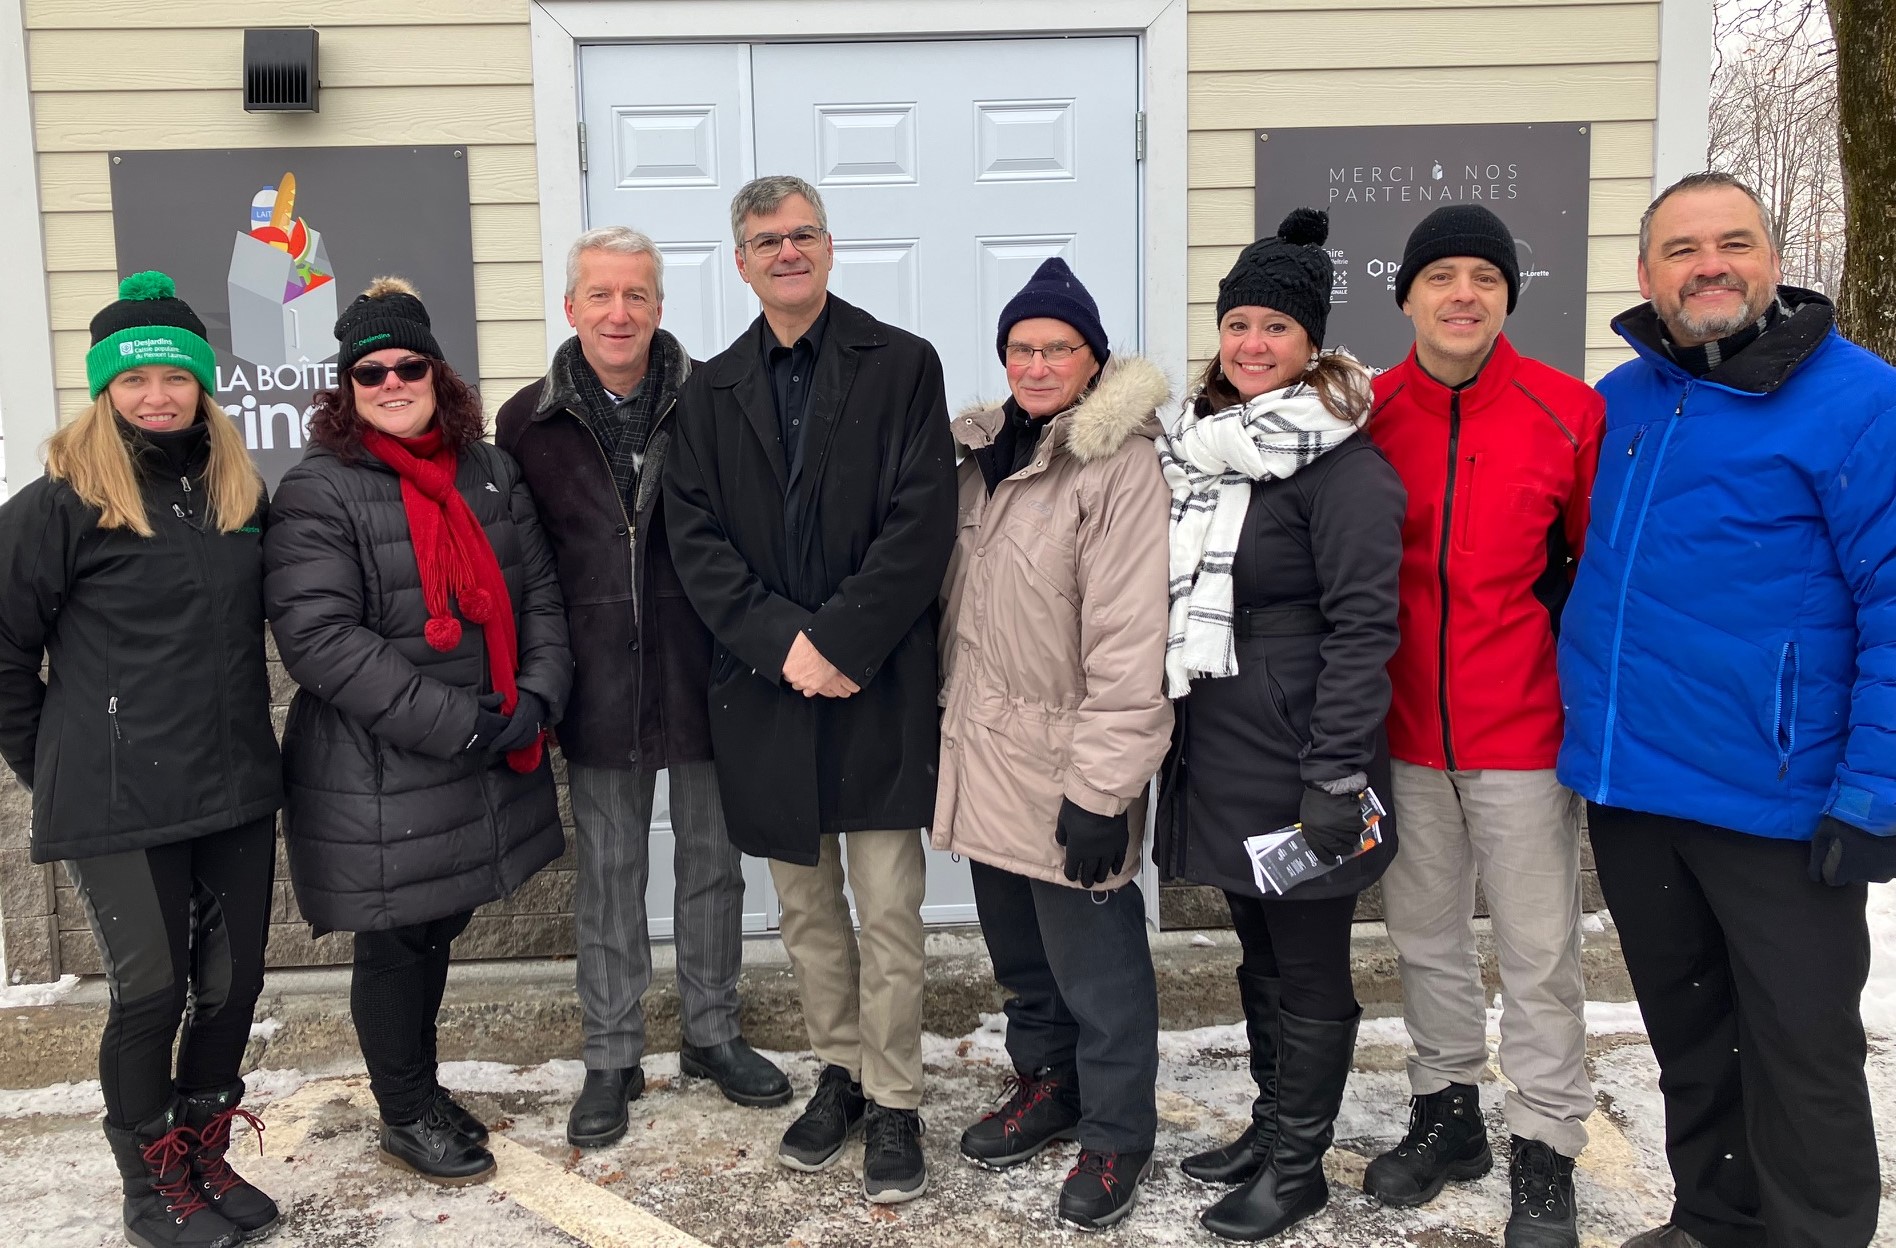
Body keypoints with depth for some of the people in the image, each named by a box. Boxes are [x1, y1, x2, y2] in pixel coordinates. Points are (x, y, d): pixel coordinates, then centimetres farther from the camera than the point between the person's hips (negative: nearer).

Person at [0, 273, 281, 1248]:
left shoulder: (240, 492, 8)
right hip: (118, 803, -5)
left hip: (236, 790, 5)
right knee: (150, 993, 5)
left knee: (233, 985, 12)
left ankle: (205, 1158, 32)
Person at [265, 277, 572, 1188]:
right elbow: (318, 637, -18)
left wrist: (537, 695, -8)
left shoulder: (489, 473, 9)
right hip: (380, 780, -5)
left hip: (493, 766, 5)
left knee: (438, 931, 17)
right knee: (399, 946, 8)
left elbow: (538, 593, 10)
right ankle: (407, 1116, 30)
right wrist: (453, 725, -21)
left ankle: (417, 1089, 38)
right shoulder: (319, 491, -10)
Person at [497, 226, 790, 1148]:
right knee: (607, 873, 11)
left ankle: (711, 1033, 33)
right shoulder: (528, 422, 0)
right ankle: (612, 1058, 27)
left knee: (711, 861, 13)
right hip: (597, 688, 1)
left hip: (704, 679, 0)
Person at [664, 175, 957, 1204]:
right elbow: (696, 539, 1)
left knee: (888, 908, 1)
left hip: (877, 687, -3)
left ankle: (894, 1101, 17)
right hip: (766, 687, 4)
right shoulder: (710, 392, 10)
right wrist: (781, 644, -13)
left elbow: (921, 522, -9)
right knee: (805, 905, 15)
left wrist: (837, 641, -16)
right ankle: (840, 1072, 33)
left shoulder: (902, 365, 0)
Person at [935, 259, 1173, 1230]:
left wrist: (1103, 787, -21)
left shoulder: (1119, 465, -15)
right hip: (984, 754, 7)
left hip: (1064, 765, -7)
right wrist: (950, 725, 15)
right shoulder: (985, 453, 10)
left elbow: (1129, 640, -19)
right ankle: (1046, 1083, 40)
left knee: (1093, 962, 5)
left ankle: (1116, 1133, 24)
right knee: (1017, 946, 20)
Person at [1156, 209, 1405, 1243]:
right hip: (1217, 755, 8)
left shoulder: (1341, 464, -13)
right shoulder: (1198, 446, 11)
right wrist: (1168, 733, 18)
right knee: (1260, 954, 20)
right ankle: (1269, 1128, 36)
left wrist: (1336, 777, -21)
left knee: (1309, 971, 7)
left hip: (1295, 759, -7)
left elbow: (1364, 626, -17)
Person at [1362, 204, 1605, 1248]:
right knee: (1424, 937, 16)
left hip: (1525, 731, -3)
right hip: (1406, 733, 3)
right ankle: (1446, 1111, 35)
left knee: (1538, 954, 6)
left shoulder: (1568, 412, -7)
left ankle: (1543, 1156, 23)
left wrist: (1554, 624, -7)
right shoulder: (1367, 416, -1)